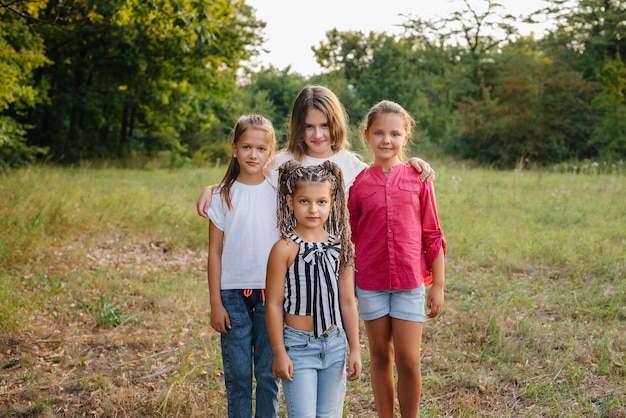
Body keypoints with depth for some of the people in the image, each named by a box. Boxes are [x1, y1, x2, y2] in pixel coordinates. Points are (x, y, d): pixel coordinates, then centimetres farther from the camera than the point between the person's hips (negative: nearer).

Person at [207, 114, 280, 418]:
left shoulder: (279, 191, 2)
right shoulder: (223, 195, 1)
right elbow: (215, 252, 2)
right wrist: (215, 303, -1)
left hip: (271, 293, 0)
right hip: (233, 294, 0)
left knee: (268, 372, 7)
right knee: (237, 374, 6)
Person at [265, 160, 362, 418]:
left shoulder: (340, 246, 0)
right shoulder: (285, 248, -13)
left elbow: (347, 302, 5)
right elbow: (274, 304, -10)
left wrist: (355, 349, 5)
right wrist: (279, 353, -9)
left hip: (334, 345, 4)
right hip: (299, 346, -4)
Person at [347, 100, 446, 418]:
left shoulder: (418, 179, 0)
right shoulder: (359, 183, 1)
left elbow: (432, 235, 3)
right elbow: (347, 237, 7)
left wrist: (438, 285, 2)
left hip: (410, 281, -1)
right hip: (370, 282, 1)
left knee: (408, 360, 0)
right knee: (380, 357, 11)